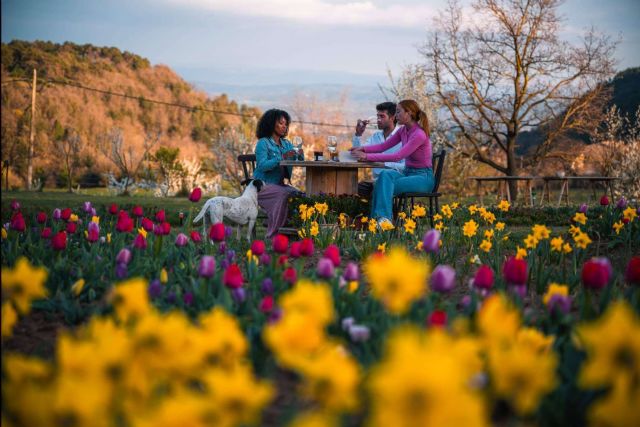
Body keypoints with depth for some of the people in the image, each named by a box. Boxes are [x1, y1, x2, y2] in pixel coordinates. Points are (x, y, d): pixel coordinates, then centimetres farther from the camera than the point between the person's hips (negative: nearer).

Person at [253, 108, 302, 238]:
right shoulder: (263, 143, -4)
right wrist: (282, 158, -28)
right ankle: (274, 235, -30)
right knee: (283, 194, -33)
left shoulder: (287, 144, 16)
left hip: (280, 184, 6)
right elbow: (262, 165, -19)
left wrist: (300, 155, -18)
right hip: (263, 185, -6)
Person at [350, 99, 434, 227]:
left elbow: (397, 156, -28)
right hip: (408, 173, 7)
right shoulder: (403, 130, 7)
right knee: (385, 174, -24)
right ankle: (379, 218, -32)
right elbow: (383, 146, 9)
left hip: (423, 177, -7)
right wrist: (363, 149, -9)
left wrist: (368, 157, -29)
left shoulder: (419, 134, -21)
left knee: (385, 186, -28)